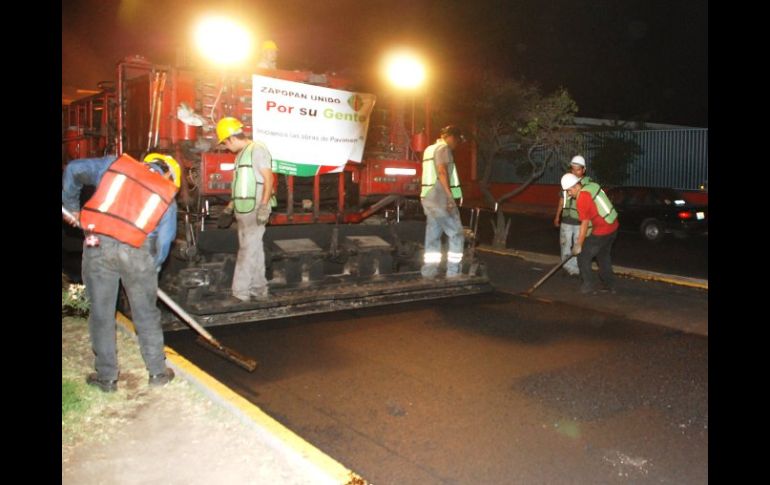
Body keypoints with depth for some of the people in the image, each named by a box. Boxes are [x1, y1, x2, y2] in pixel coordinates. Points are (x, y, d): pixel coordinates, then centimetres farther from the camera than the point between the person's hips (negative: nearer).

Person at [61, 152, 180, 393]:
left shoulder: (117, 164, 16)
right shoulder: (167, 197, 13)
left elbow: (74, 170, 10)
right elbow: (163, 241, 9)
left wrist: (71, 205, 23)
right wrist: (152, 269, 21)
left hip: (98, 245, 1)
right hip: (137, 251, -1)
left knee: (101, 314, 14)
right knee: (146, 315, 14)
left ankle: (106, 377, 24)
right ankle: (158, 372, 25)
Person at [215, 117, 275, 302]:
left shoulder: (257, 149, -9)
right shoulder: (241, 154, 19)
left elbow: (268, 179, -16)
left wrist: (263, 207, -22)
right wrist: (229, 209, 25)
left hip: (255, 211, -9)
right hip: (243, 211, 9)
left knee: (248, 252, -8)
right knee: (253, 251, 13)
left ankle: (240, 294, -6)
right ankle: (258, 290, 21)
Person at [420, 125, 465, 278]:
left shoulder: (430, 149, 21)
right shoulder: (443, 147, -8)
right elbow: (442, 171, -20)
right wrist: (450, 196, -23)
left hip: (429, 197, 10)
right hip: (440, 198, -9)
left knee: (433, 236, 11)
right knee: (456, 234, -5)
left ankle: (429, 270, 11)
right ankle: (453, 272, -7)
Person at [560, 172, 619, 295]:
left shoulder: (582, 198, -19)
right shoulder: (592, 186, 6)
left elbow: (585, 224, -17)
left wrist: (578, 245, -10)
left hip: (602, 231, -9)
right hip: (613, 226, 9)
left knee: (583, 256, 3)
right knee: (603, 256, 23)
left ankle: (589, 286, 9)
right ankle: (610, 285, 31)